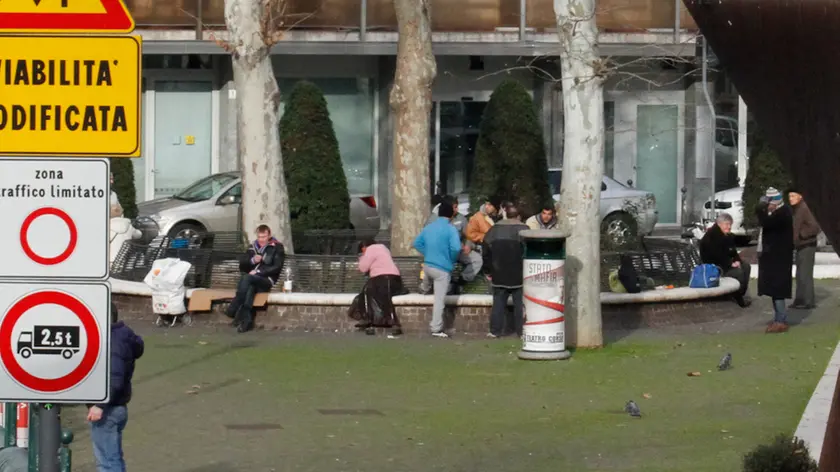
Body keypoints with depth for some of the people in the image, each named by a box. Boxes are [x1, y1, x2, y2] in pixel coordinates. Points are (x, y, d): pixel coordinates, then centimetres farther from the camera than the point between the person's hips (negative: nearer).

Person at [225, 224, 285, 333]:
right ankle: (247, 321, -48)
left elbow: (277, 267, -5)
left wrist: (258, 271, -14)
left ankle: (233, 310, -39)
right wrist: (252, 260, -4)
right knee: (249, 288, -37)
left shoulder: (277, 248, 6)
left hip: (267, 280, -4)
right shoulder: (253, 247, 21)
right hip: (251, 281, 4)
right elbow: (242, 266, 18)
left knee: (246, 278, -36)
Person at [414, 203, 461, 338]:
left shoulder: (428, 227, 6)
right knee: (439, 300, -2)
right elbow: (456, 248, -26)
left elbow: (417, 243, 13)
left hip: (427, 265, 6)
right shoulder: (450, 229, -14)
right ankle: (436, 329, 0)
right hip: (442, 268, -6)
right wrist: (453, 259, -7)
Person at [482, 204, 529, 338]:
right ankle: (521, 331, 1)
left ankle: (495, 330, 7)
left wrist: (490, 269, 14)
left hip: (499, 273, 3)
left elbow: (486, 252, 8)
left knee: (499, 302, 9)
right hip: (518, 275, -3)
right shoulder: (523, 229, -8)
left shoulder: (495, 229, 5)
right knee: (520, 302, 2)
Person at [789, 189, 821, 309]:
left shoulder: (804, 210, -17)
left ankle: (809, 301, -6)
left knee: (805, 274, -9)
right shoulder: (795, 210, 11)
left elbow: (815, 228, -23)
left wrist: (801, 235, -18)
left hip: (807, 247, -10)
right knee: (800, 275, 13)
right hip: (800, 247, 10)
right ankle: (800, 300, 19)